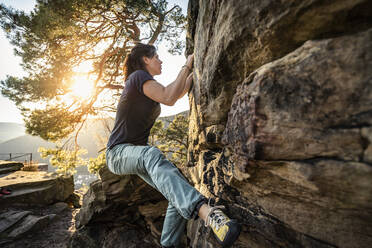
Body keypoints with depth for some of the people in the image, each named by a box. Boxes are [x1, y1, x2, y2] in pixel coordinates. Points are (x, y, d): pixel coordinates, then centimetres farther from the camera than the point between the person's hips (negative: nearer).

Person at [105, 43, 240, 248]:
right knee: (151, 154, -44)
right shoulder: (138, 76, -11)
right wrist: (186, 66, -13)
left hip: (139, 155, 9)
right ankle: (208, 213, -60)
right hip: (118, 153, -8)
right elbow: (169, 98, -24)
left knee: (179, 193, -11)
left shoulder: (149, 85, 17)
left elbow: (178, 93, 25)